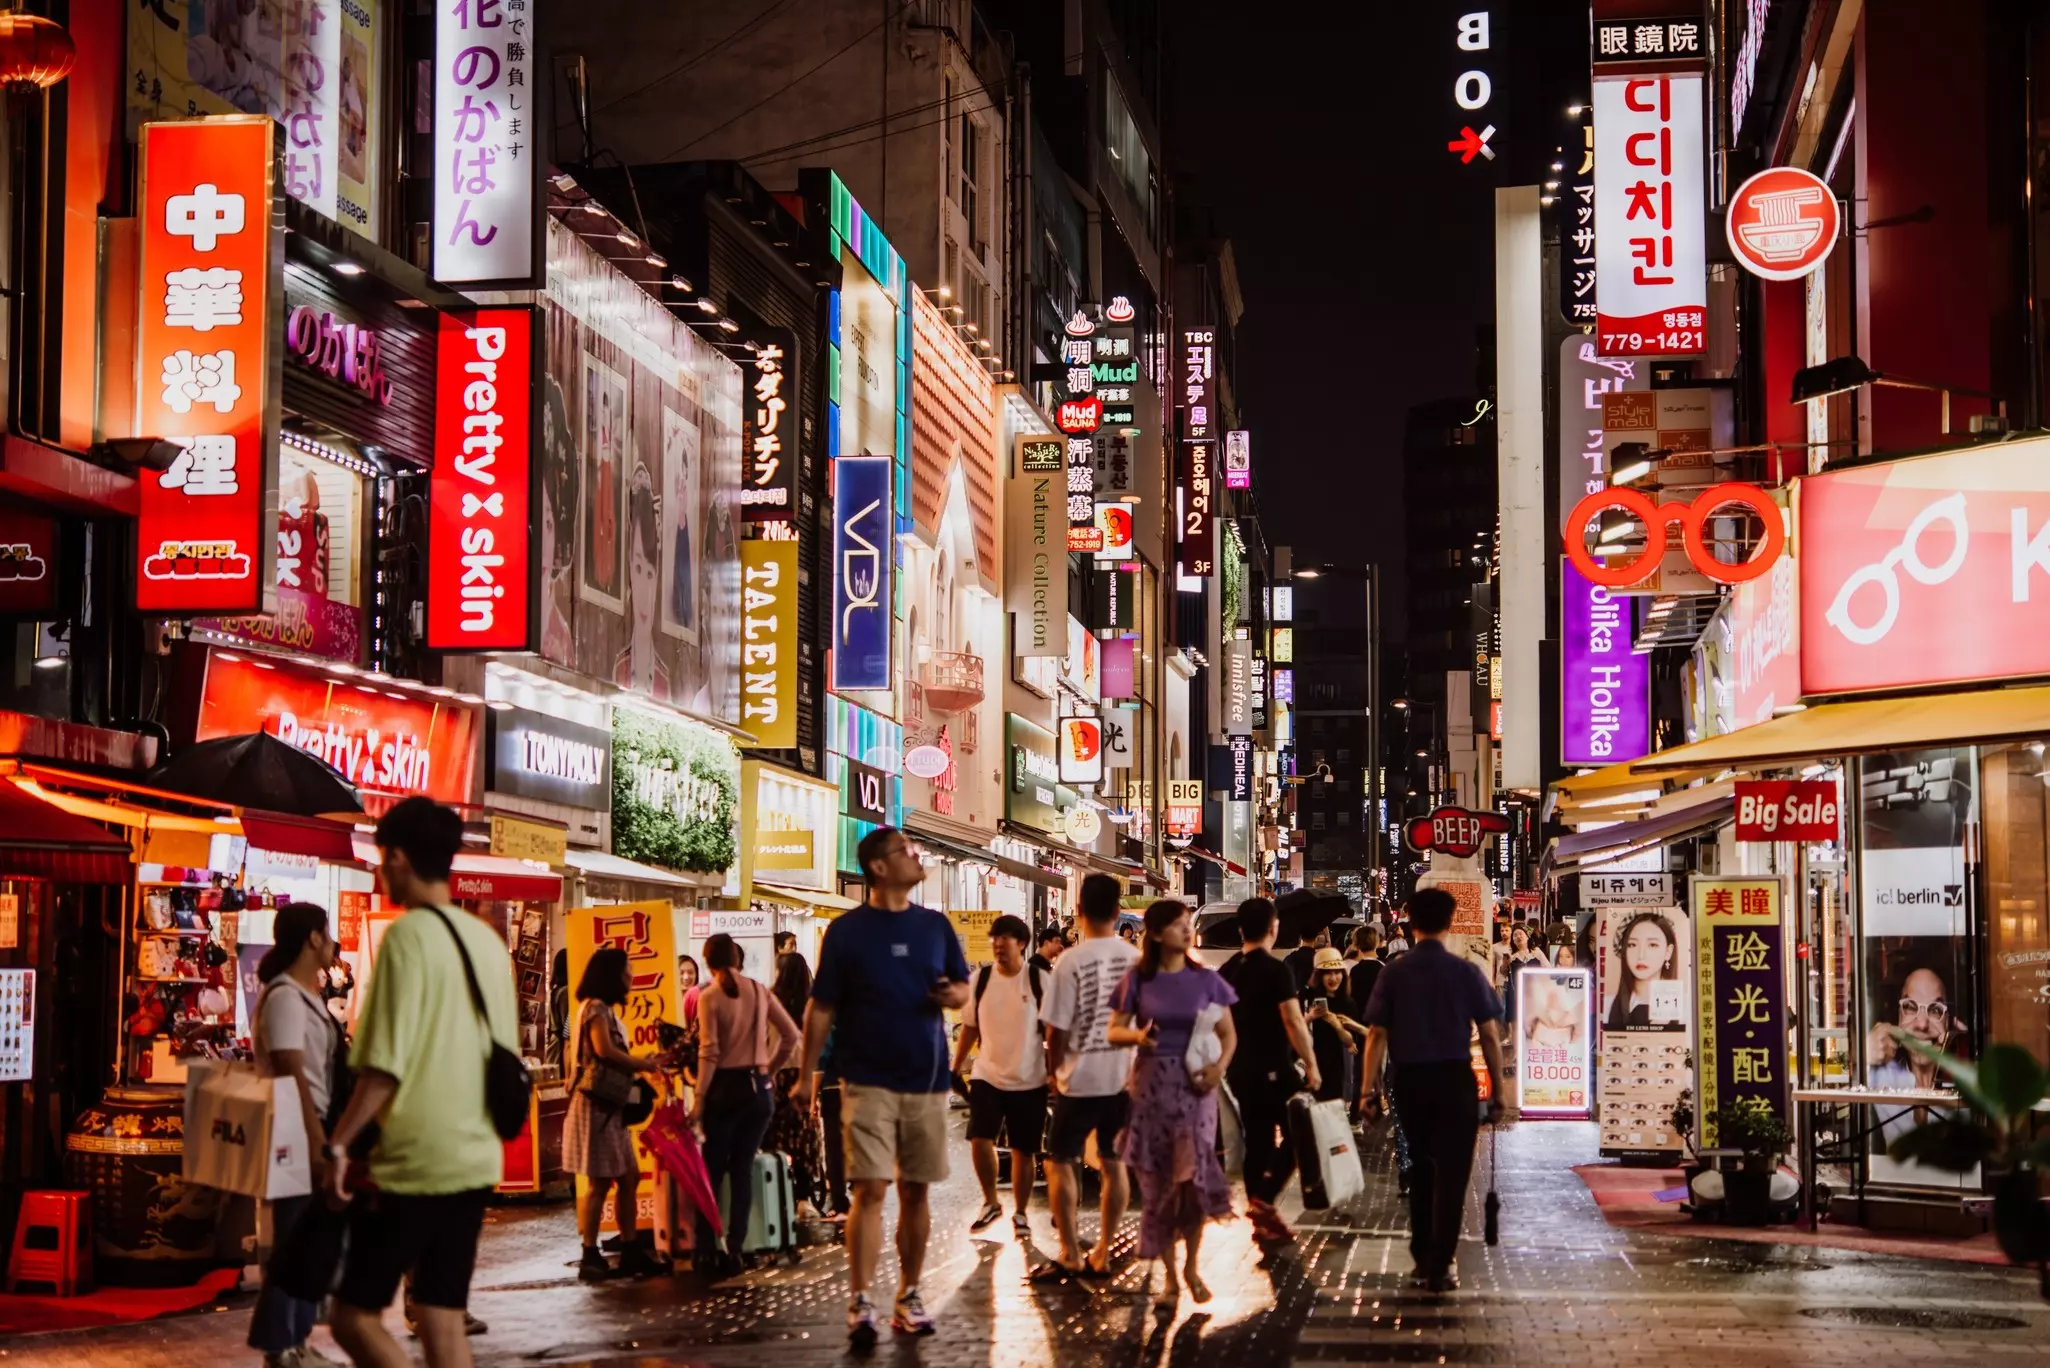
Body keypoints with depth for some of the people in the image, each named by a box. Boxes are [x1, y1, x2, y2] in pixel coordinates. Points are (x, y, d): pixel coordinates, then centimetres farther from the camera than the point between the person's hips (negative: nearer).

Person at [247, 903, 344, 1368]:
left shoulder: (309, 994, 13)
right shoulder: (284, 996, -16)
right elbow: (292, 1076, -22)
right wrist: (315, 1142, -24)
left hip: (316, 1126, 10)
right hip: (296, 1131, -10)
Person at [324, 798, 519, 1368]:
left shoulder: (409, 934, -12)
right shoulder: (487, 941, 11)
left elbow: (385, 1066, -17)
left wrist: (338, 1144, -11)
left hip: (414, 1162, -7)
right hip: (476, 1159, 7)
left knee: (355, 1315, 0)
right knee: (444, 1320, 10)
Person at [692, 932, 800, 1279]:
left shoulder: (709, 997, -8)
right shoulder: (760, 992, 4)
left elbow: (709, 1053, -13)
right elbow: (791, 1035, 5)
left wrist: (699, 1100, -10)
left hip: (726, 1087, -3)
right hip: (759, 1089, 3)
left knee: (712, 1170, 6)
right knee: (743, 1170, 8)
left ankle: (706, 1252, 5)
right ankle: (734, 1252, 6)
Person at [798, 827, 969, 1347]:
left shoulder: (935, 926, 8)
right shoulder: (846, 930, -2)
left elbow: (963, 987, 15)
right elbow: (821, 1007, -1)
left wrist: (955, 994, -9)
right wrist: (807, 1074, -5)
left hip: (927, 1079, 4)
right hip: (868, 1081, -4)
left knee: (915, 1191, 8)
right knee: (871, 1189, -10)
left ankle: (908, 1296, 17)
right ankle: (860, 1304, -8)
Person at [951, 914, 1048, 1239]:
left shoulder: (1040, 981, -6)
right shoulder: (980, 979, 1)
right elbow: (969, 1028, 10)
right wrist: (955, 1068, 9)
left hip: (1029, 1081, -1)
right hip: (987, 1076, 1)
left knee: (1024, 1150, 7)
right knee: (979, 1140, -12)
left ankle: (1020, 1213, 23)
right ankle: (990, 1203, 11)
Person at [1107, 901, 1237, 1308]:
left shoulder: (1205, 980, 3)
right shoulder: (1138, 980, 2)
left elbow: (1228, 1033, 7)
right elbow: (1114, 1030, 4)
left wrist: (1221, 1065, -12)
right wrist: (1137, 1036, -18)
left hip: (1195, 1084, 0)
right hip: (1152, 1083, 0)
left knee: (1195, 1173, -6)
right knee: (1158, 1179, 2)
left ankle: (1192, 1266, 12)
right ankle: (1169, 1274, 12)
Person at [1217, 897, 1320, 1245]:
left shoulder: (1227, 971, 7)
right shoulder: (1276, 970, -14)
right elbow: (1294, 1022, -19)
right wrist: (1311, 1064, -13)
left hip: (1241, 1069, 7)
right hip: (1274, 1067, -7)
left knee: (1257, 1141, 11)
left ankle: (1263, 1221, 13)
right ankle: (1263, 1200, -11)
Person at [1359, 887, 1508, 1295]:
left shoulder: (1393, 974, -1)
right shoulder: (1467, 972, -3)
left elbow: (1376, 1035, -5)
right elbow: (1490, 1036, -4)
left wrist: (1370, 1089, -1)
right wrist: (1498, 1090, 4)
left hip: (1409, 1079, 2)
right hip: (1455, 1078, -2)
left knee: (1421, 1170, 17)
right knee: (1451, 1173, 2)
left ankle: (1421, 1262, 22)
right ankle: (1439, 1267, -3)